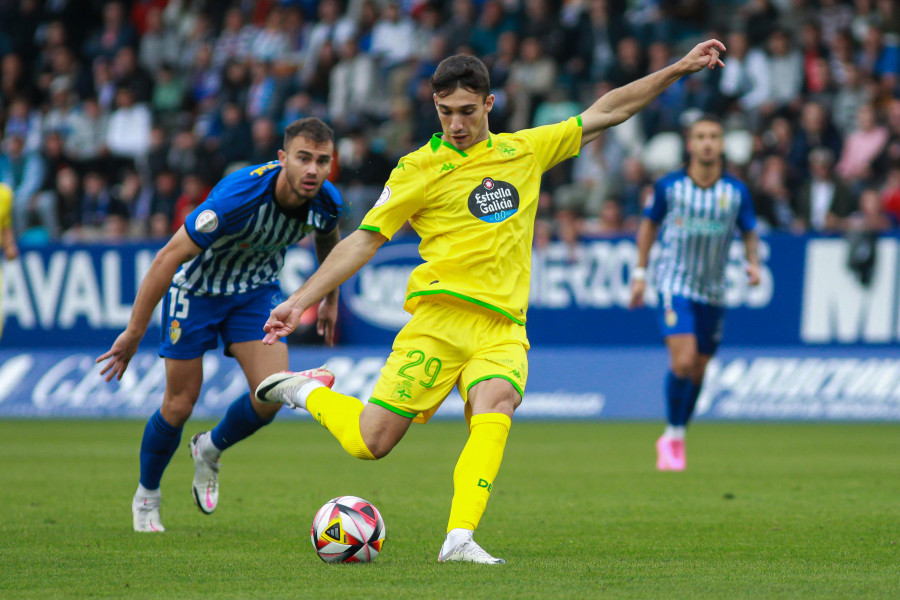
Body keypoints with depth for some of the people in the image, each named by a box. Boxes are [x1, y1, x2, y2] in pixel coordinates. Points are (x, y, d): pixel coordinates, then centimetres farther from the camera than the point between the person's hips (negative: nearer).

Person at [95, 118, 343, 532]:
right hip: (197, 288, -4)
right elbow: (170, 257, -30)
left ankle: (210, 451, 19)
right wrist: (134, 334, -28)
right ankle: (146, 497, 27)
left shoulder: (326, 202, -19)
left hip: (256, 289, 4)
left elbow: (327, 240, 9)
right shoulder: (237, 197, -37)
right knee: (180, 405, 0)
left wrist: (330, 299, 19)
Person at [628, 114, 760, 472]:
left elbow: (749, 232, 10)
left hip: (713, 291, 3)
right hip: (674, 283, -3)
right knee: (683, 361, -19)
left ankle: (675, 439, 25)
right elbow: (649, 224, 9)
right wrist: (640, 272, 7)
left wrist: (753, 263, -9)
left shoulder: (736, 191, -1)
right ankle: (673, 437, -4)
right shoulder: (669, 186, -5)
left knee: (698, 370, 8)